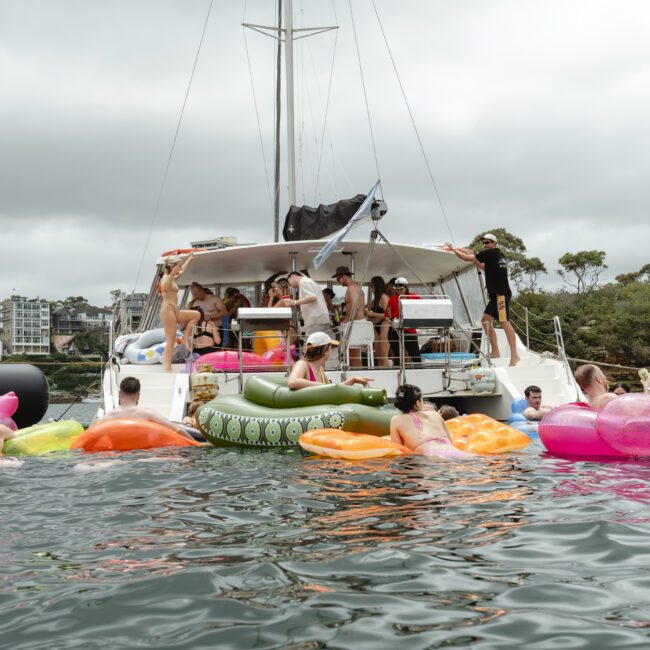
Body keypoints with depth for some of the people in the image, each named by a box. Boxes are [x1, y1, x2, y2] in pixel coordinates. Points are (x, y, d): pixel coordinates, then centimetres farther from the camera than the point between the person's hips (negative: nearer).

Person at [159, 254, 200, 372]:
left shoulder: (173, 277, 19)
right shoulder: (166, 277, -9)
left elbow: (182, 272, 41)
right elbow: (163, 288, -33)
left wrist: (189, 260, 51)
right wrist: (172, 274, -44)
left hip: (175, 311, 10)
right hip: (168, 310, -10)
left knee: (196, 315, 13)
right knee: (171, 340, -13)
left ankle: (185, 337, 8)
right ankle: (167, 368, -16)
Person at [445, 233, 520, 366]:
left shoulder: (490, 253, -7)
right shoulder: (498, 255, 21)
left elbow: (467, 258, -6)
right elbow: (485, 267, 34)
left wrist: (453, 249, 8)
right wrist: (474, 255, 25)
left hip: (501, 294, -10)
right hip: (496, 294, 10)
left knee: (504, 322, -14)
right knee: (486, 320, 12)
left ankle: (514, 356, -18)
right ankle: (495, 352, 13)